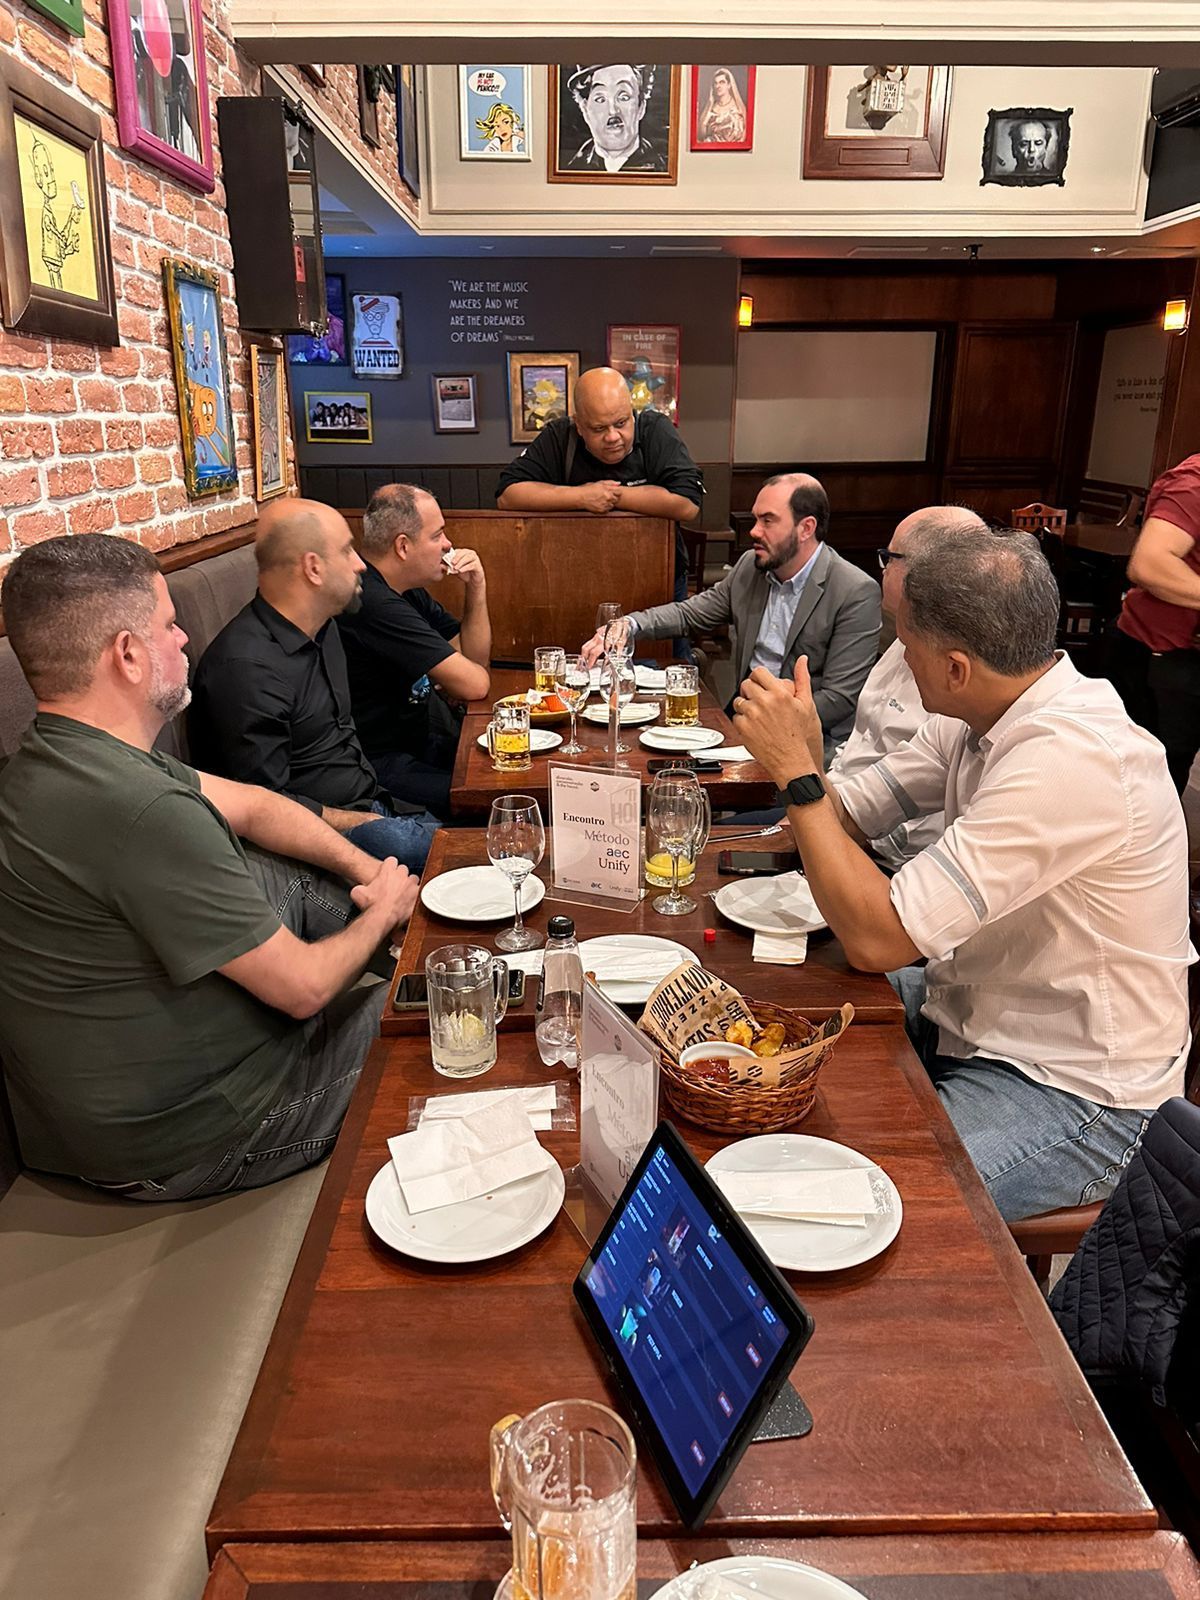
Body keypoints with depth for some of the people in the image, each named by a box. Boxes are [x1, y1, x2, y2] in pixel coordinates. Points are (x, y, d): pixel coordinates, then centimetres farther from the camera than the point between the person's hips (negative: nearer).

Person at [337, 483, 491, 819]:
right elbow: (473, 684, -21)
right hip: (385, 762, -10)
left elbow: (475, 660, 15)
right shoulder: (372, 602, -23)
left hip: (426, 734, 10)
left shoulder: (409, 591, 10)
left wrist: (476, 588, 2)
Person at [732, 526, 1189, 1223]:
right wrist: (800, 762, -19)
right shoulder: (980, 716, -2)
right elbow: (849, 815, 3)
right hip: (971, 1011, 9)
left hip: (1074, 1091, -8)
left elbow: (876, 938, -30)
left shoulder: (1070, 761, -31)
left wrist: (797, 771, -25)